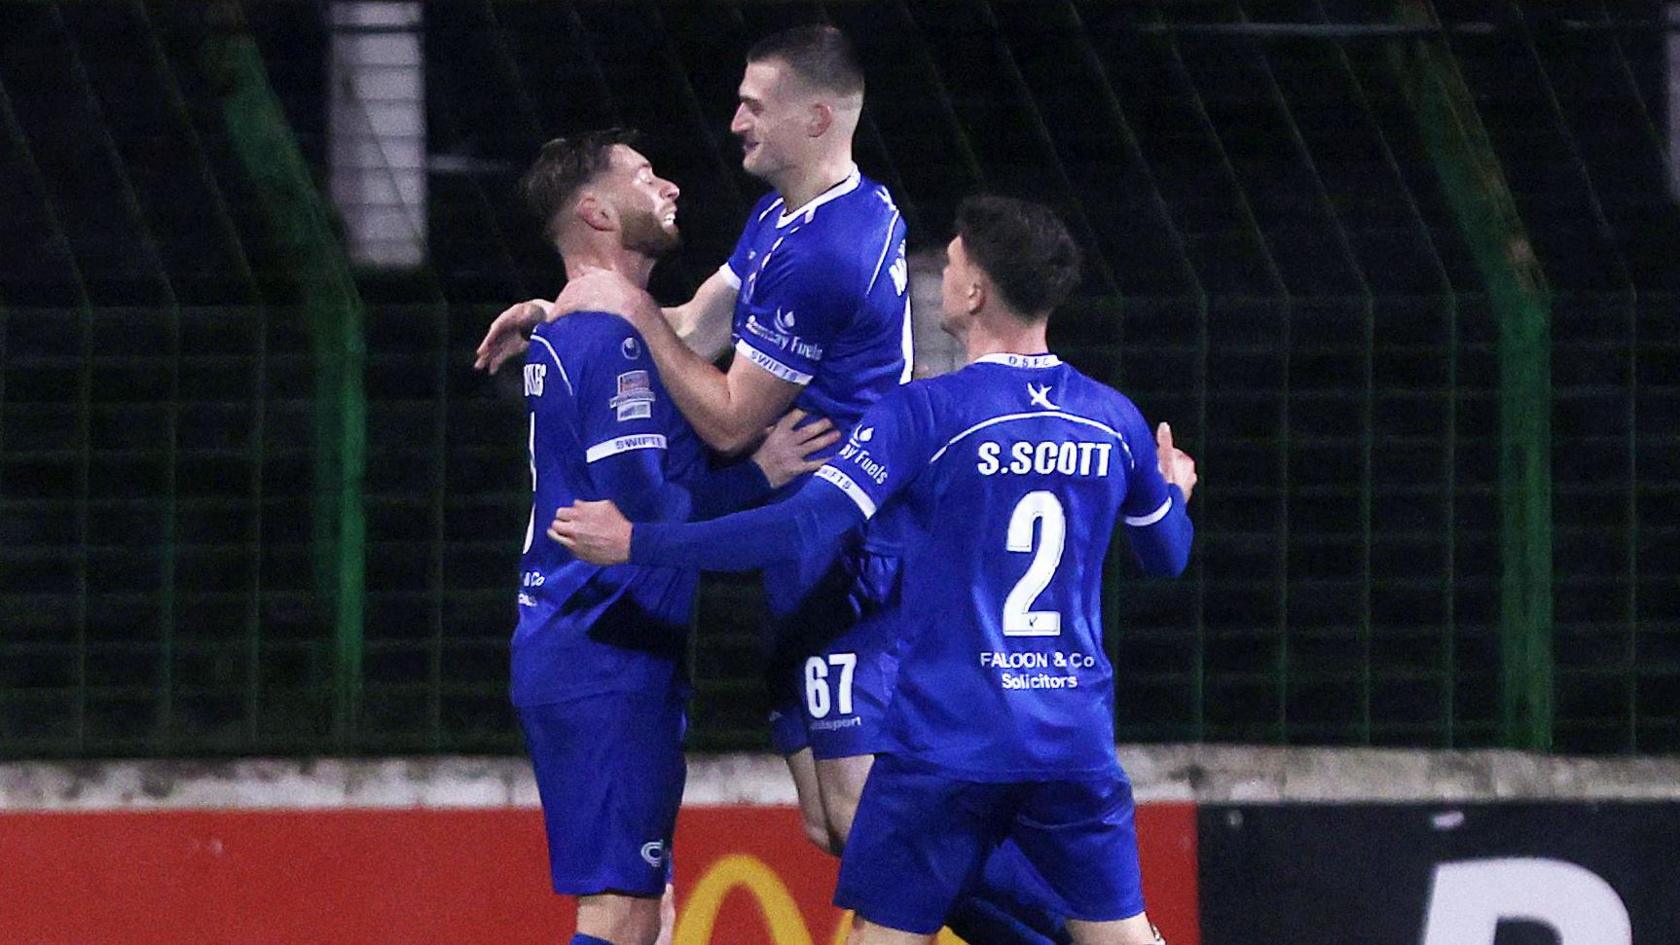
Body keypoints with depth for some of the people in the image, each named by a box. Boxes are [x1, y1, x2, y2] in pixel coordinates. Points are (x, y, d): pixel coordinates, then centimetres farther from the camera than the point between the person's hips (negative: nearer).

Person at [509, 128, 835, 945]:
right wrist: (759, 476, -9)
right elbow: (645, 510, -21)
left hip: (566, 654, 10)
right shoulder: (616, 340, -14)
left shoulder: (566, 334, 18)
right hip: (608, 663, -10)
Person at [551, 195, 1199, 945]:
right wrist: (1175, 494, 48)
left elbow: (806, 525, -18)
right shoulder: (1114, 419, 6)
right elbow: (1167, 555, 22)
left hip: (947, 741, -4)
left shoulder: (928, 411, -9)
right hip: (1077, 742, 4)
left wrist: (636, 543, -12)